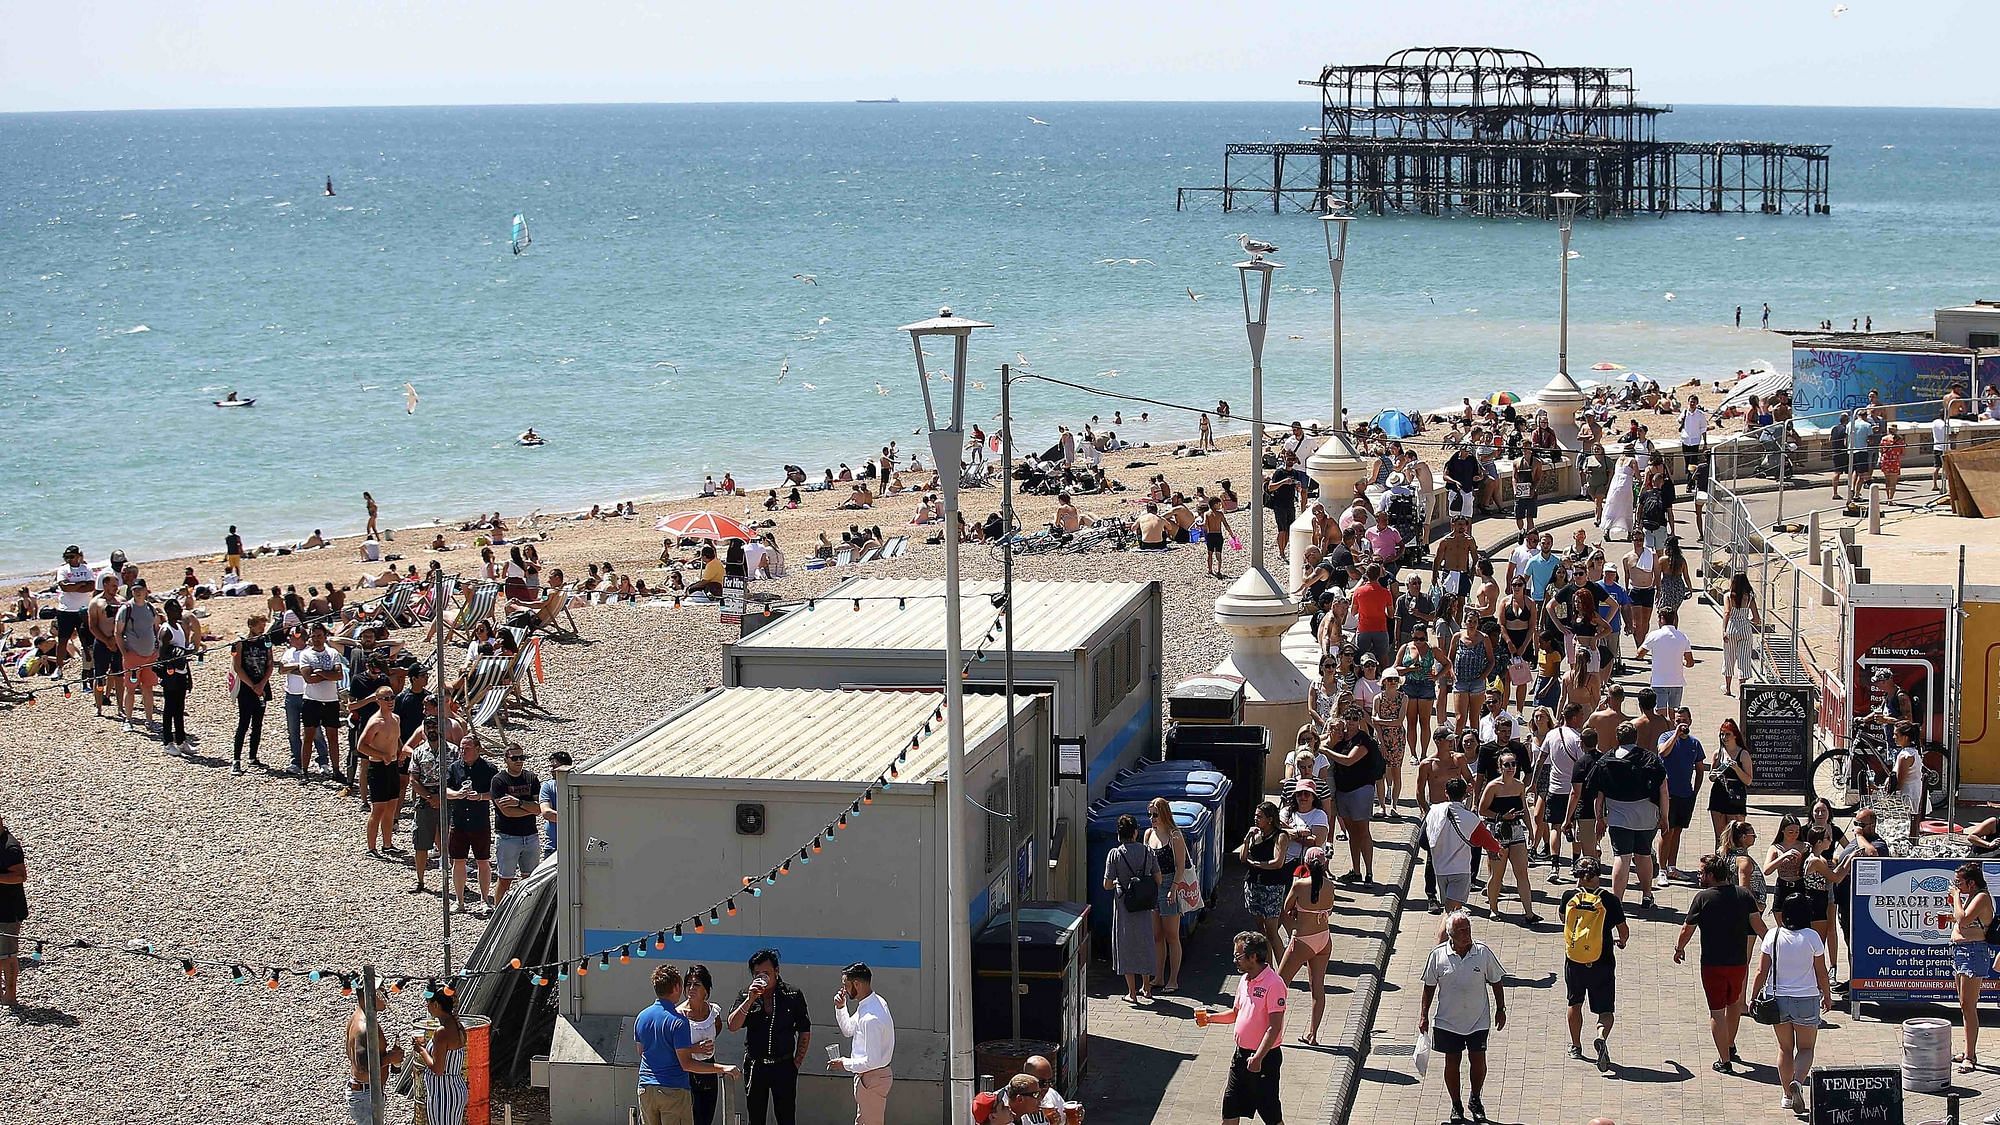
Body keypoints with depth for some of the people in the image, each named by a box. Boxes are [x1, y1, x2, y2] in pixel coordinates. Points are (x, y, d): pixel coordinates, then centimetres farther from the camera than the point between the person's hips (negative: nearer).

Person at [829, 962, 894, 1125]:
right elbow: (848, 1030, 18)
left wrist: (845, 1064, -16)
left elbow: (872, 1061, -30)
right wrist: (840, 1008, 2)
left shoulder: (870, 1019, -30)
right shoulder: (876, 1001, 2)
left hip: (872, 1079, -10)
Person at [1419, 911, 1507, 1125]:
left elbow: (1496, 981, 5)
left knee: (1478, 1061, 6)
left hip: (1478, 1020, 0)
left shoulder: (1483, 952, -7)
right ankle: (1456, 1105, 23)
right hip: (1448, 1021, 0)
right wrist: (1424, 1015, 2)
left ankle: (1476, 1100, 29)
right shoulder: (1438, 955, -8)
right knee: (1452, 1061, 7)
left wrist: (1500, 1009, 6)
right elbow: (1429, 986, 2)